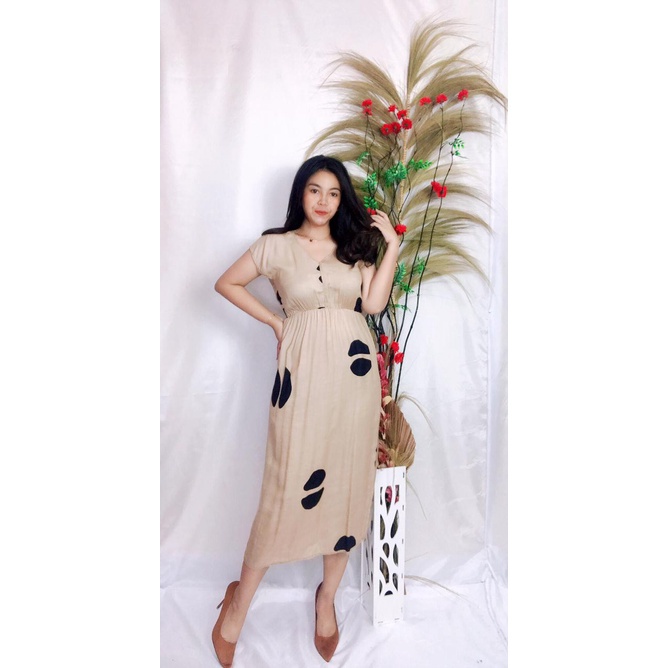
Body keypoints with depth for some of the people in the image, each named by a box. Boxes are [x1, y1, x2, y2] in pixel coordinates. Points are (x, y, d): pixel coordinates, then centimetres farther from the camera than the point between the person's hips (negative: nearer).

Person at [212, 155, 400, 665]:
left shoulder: (356, 245, 12)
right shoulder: (277, 245, 5)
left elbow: (374, 303, 1)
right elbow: (227, 284, 11)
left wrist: (392, 245, -2)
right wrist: (275, 321, 4)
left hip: (355, 367, 4)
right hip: (304, 368, -3)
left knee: (348, 482, 8)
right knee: (290, 484, -2)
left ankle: (327, 597, 29)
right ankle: (240, 602, 21)